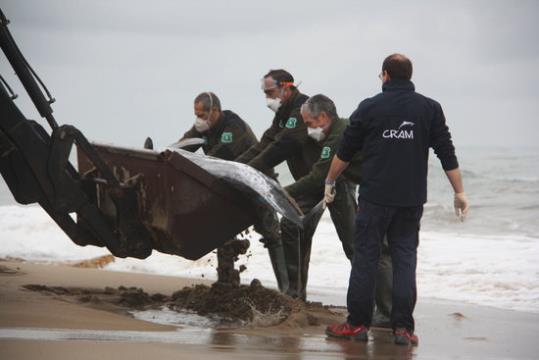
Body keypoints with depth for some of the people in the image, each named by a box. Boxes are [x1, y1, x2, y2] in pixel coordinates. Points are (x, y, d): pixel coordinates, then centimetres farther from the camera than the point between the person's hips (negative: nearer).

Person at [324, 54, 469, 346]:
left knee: (365, 258, 6)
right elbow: (447, 154, 0)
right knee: (405, 260, 5)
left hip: (374, 198, -2)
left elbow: (345, 152, 4)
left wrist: (329, 182, 18)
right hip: (411, 200, 2)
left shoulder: (369, 108, -2)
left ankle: (358, 324, 9)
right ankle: (403, 328, 1)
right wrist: (459, 193, 7)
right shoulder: (429, 108, 1)